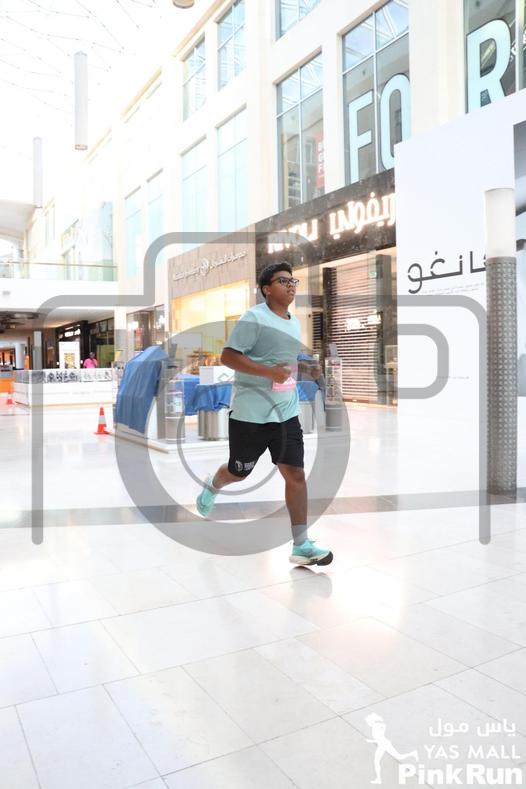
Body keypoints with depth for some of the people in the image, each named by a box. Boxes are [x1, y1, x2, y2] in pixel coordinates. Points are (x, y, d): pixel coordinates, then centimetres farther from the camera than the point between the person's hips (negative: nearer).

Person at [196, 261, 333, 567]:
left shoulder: (294, 322, 13)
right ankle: (211, 487, 48)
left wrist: (308, 367, 8)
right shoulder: (254, 318, -12)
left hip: (287, 413, 6)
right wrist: (269, 372, -26)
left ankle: (301, 545, 4)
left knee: (296, 474, -3)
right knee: (239, 472, 13)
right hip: (251, 413, -6)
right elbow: (228, 356, -18)